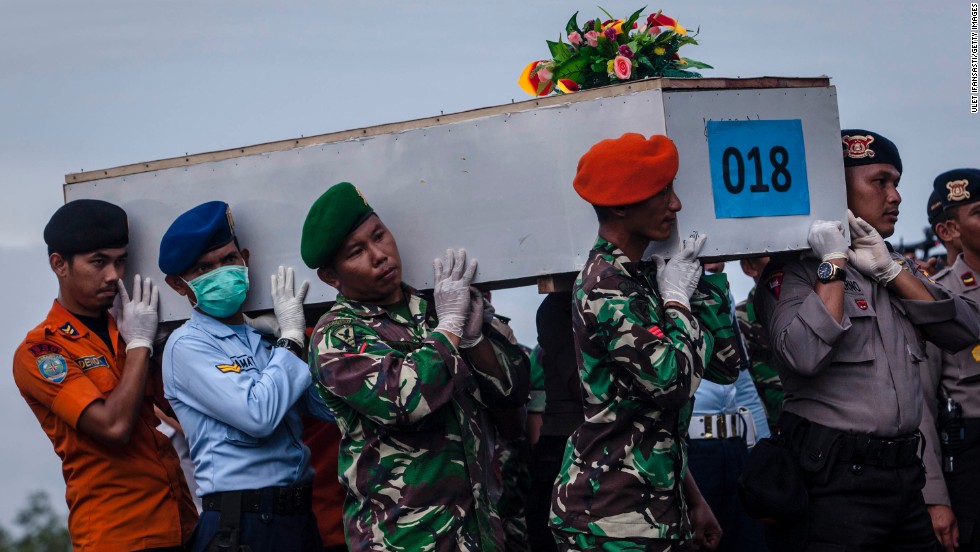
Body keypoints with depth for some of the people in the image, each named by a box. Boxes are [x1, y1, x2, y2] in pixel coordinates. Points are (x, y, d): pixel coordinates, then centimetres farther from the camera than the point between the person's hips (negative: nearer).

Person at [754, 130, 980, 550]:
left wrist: (891, 271, -3)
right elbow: (804, 356, -21)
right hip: (834, 479, -7)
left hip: (905, 470, 7)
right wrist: (835, 263, -13)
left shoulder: (898, 268, 18)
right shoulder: (795, 267, -5)